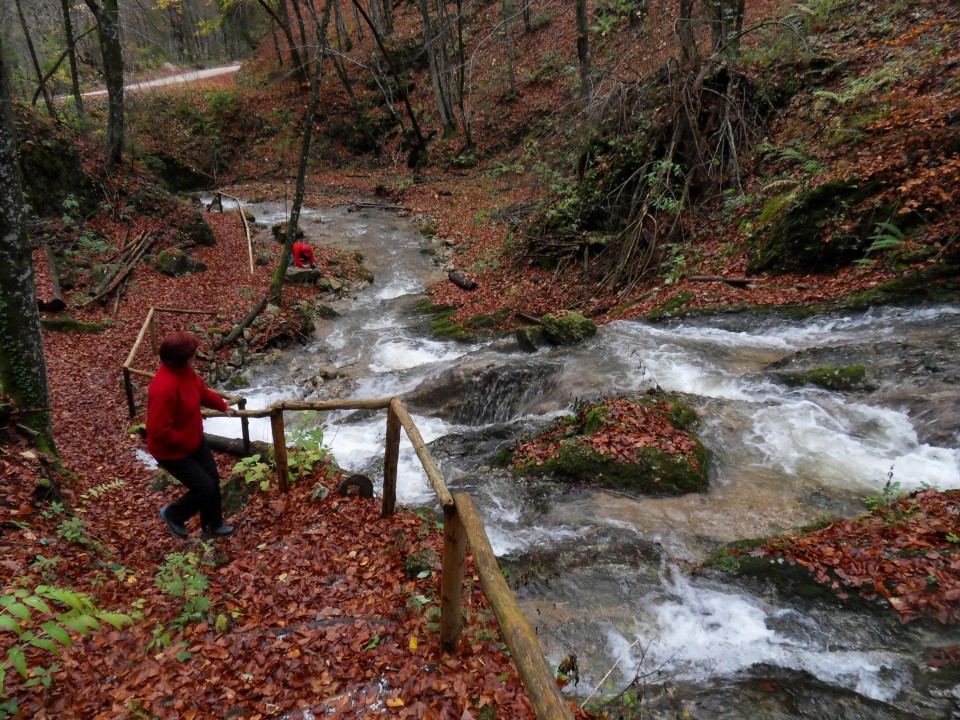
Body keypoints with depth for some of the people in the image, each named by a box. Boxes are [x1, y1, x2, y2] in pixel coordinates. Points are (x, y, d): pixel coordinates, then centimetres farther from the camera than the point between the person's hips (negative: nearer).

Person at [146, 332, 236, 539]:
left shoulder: (185, 371, -7)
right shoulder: (164, 388, -37)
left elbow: (202, 392, 16)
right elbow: (159, 431, -34)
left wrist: (223, 406, 18)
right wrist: (186, 442, -22)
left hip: (194, 440, 9)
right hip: (172, 451, -9)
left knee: (213, 479, 15)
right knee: (205, 487, -1)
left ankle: (213, 524, 37)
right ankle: (173, 514, 29)